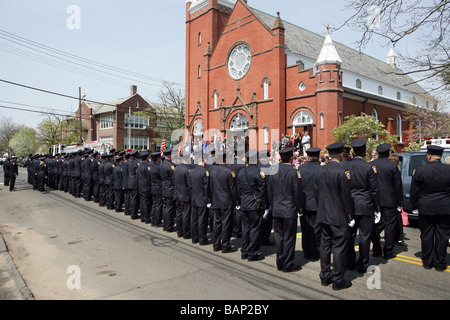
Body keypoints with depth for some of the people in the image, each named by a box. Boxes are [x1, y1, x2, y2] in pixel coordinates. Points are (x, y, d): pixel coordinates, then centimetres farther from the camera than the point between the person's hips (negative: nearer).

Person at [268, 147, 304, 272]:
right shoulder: (294, 172, -13)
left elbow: (269, 191, 8)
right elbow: (297, 192, -11)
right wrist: (299, 208, 1)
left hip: (276, 210, 5)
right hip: (290, 210, -5)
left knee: (279, 236, 13)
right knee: (289, 238, 4)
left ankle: (280, 263, 22)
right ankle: (287, 264, 13)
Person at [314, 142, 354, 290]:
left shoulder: (320, 170, 4)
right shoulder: (342, 172, -16)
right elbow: (346, 197, -14)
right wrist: (350, 217, -5)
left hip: (323, 216, 7)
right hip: (339, 217, -6)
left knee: (325, 245, 14)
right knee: (339, 247, 3)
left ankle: (325, 276, 25)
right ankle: (338, 280, 12)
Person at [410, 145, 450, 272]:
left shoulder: (420, 171, -10)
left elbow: (414, 191, -2)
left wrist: (415, 206, 10)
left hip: (426, 209, -1)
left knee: (426, 235, 11)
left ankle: (427, 262, 21)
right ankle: (440, 263, 18)